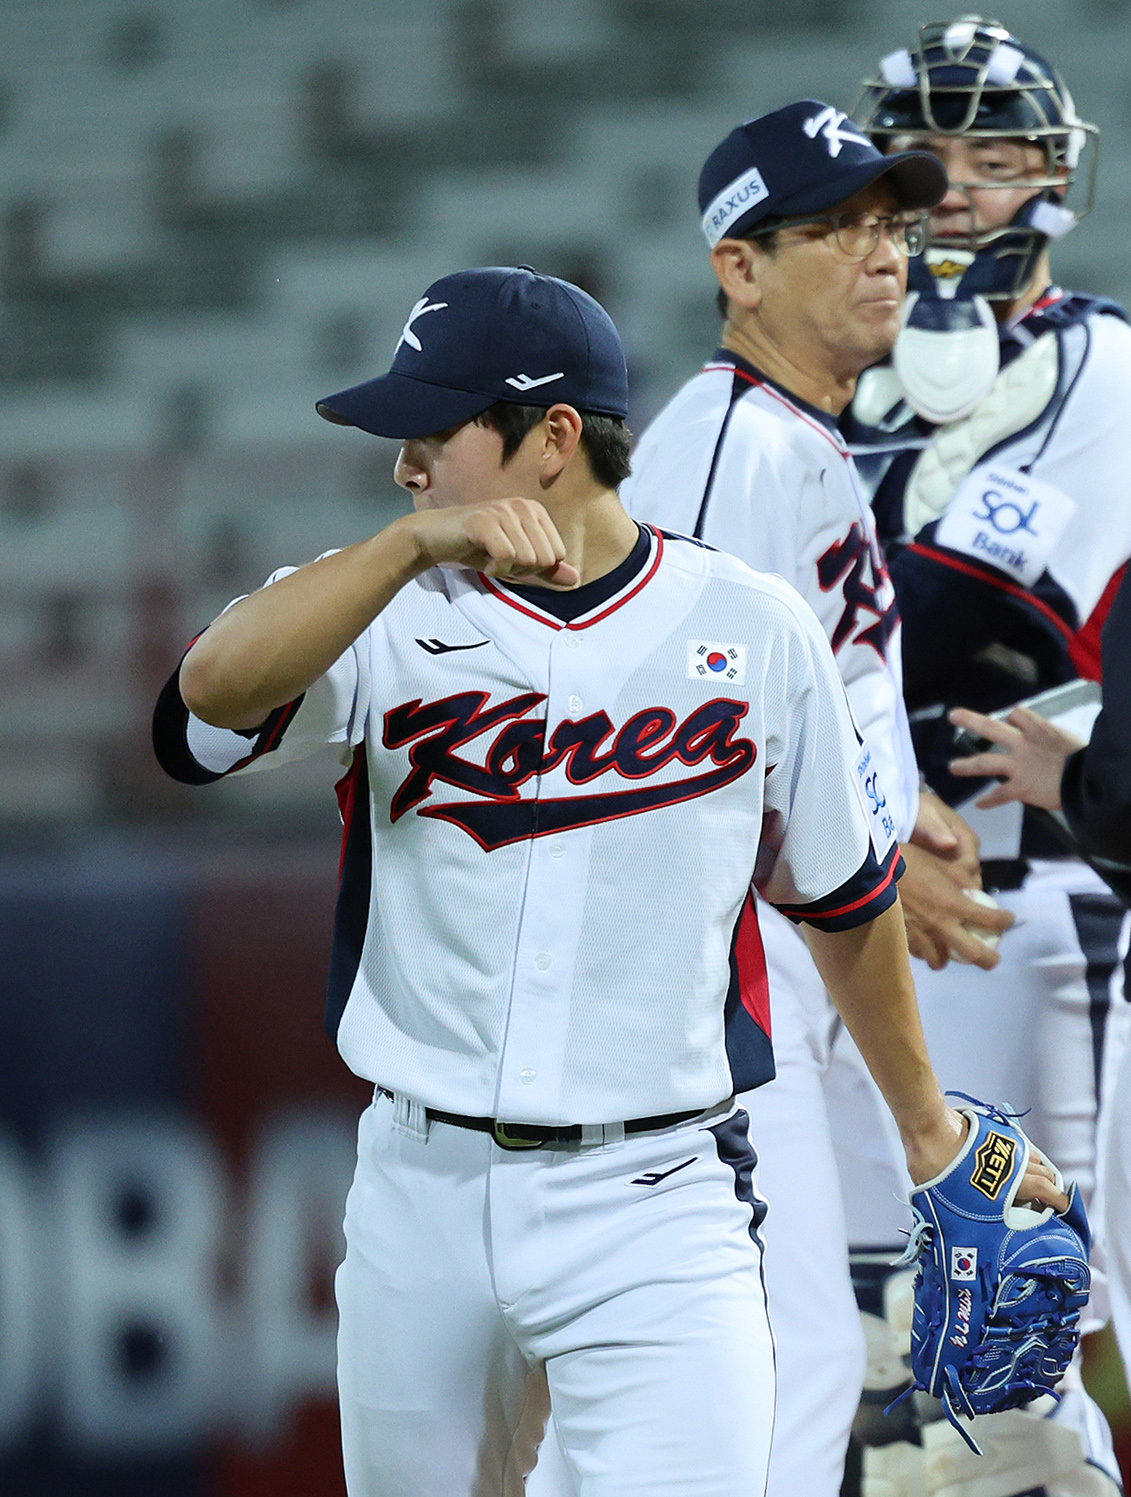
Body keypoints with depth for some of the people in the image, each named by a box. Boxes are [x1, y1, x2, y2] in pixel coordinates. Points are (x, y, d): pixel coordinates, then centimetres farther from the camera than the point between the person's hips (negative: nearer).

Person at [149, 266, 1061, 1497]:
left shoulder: (752, 632, 1)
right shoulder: (398, 618, 1)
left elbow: (843, 896, 14)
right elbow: (210, 695, -20)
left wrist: (923, 1123, 23)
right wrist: (413, 544, -32)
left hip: (652, 1209, -2)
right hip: (421, 1197, 3)